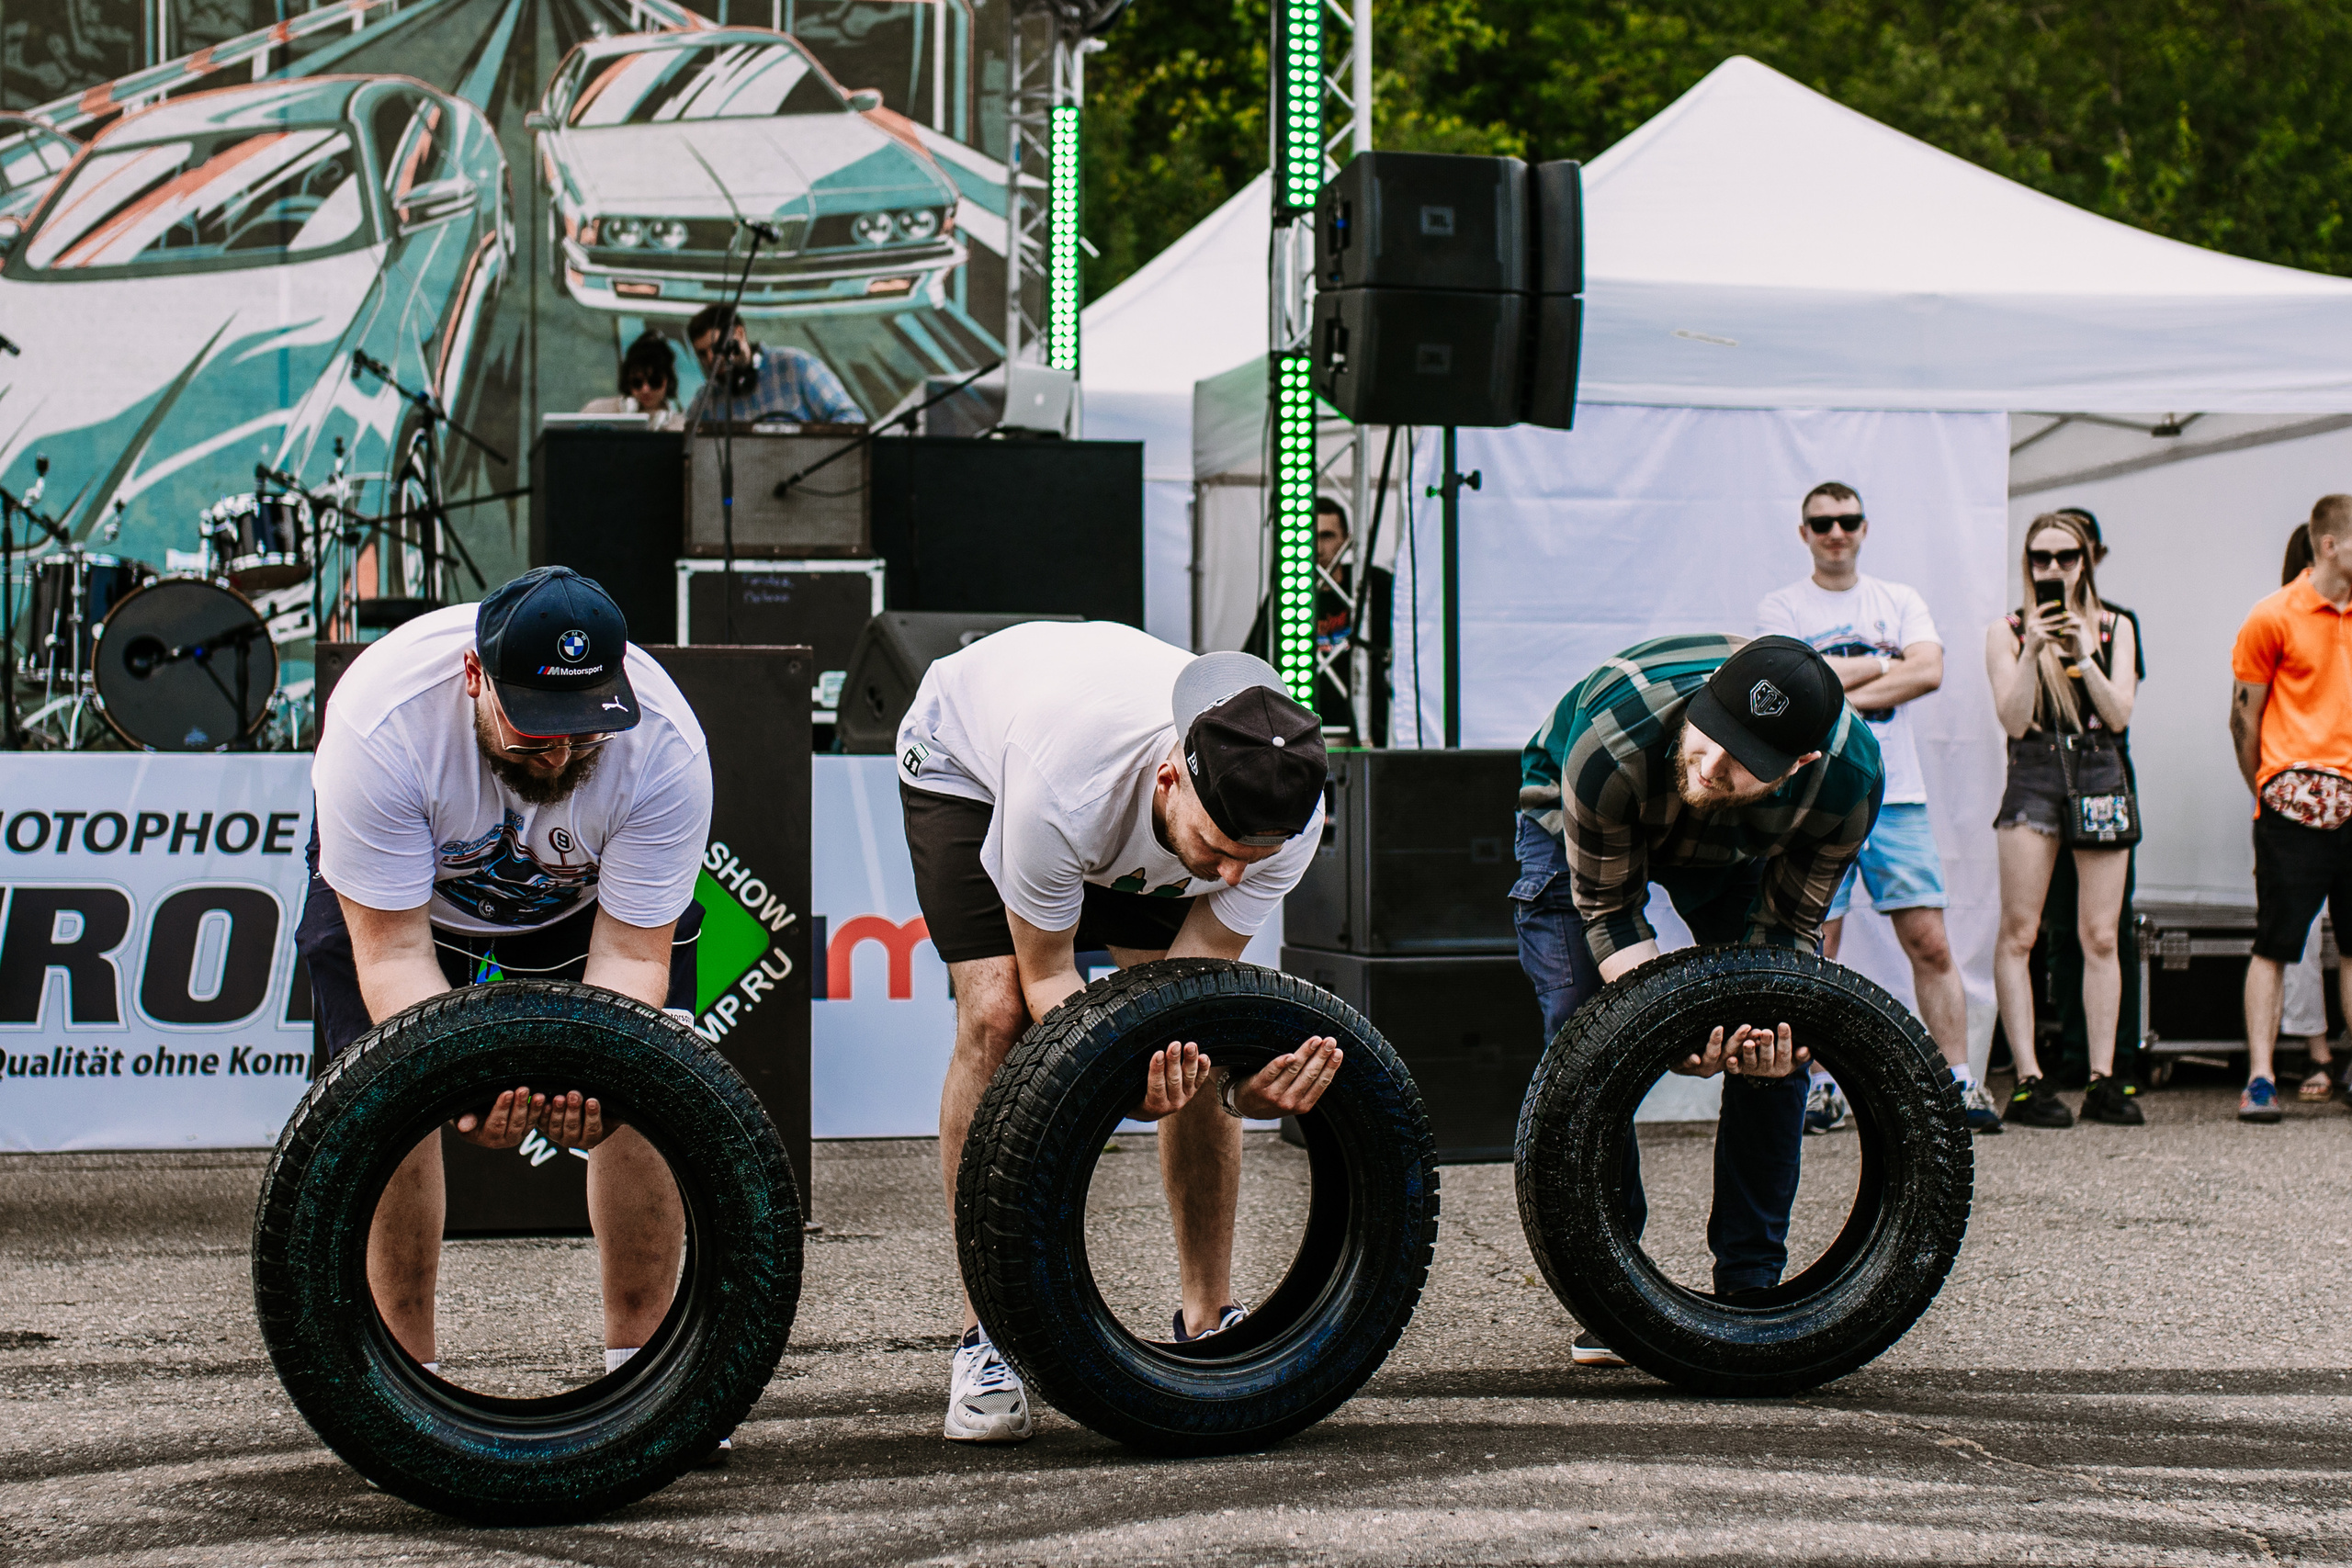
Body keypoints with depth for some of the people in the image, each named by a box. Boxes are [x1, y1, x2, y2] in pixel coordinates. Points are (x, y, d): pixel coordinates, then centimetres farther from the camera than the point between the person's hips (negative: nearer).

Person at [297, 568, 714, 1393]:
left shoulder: (665, 747, -35)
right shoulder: (380, 726, -40)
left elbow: (630, 955, -29)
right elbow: (393, 951, -35)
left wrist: (589, 1075, -49)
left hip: (589, 892, 1)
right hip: (389, 884, -1)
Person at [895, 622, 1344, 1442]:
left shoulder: (1289, 816, -33)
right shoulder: (1062, 791, -46)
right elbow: (1047, 975, -29)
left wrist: (1245, 1086, -44)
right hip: (965, 754, -4)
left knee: (1194, 1035, -11)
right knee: (997, 1015, -21)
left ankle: (1209, 1320, 3)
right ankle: (984, 1337, -12)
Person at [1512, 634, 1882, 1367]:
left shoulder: (1851, 777, -36)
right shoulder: (1610, 741, -44)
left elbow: (1787, 923, -19)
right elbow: (1608, 908, -27)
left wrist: (1770, 1025, -38)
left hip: (1736, 847, 2)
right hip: (1575, 821, -2)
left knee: (1774, 1046, -9)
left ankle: (1751, 1286, 4)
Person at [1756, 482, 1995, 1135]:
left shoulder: (1901, 602, 12)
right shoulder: (1781, 608, 6)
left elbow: (1929, 670, -5)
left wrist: (1846, 693, -11)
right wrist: (1886, 665, -3)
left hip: (1896, 793, 2)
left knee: (1930, 943, -3)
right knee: (1817, 952, -1)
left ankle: (1959, 1081, 0)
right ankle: (1823, 1086, 9)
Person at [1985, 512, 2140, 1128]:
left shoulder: (2113, 628, 11)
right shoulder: (2007, 632, 5)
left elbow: (2119, 714, 1)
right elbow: (2014, 720, -4)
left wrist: (2084, 655, -10)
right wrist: (2033, 652, -14)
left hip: (2100, 776, 2)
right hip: (2034, 777, -2)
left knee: (2100, 937, 1)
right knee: (2018, 934, -7)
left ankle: (2103, 1078, 4)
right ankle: (2028, 1079, -6)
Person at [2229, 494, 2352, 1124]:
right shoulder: (2274, 618, -4)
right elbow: (2244, 716, 0)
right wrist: (2267, 791, 1)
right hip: (2295, 802, -5)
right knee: (2274, 945, -4)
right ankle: (2259, 1078, -2)